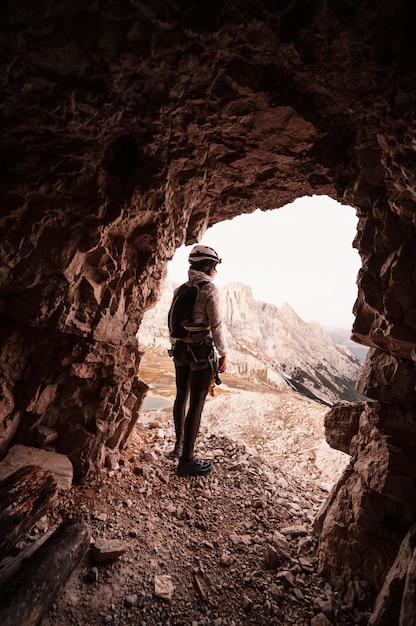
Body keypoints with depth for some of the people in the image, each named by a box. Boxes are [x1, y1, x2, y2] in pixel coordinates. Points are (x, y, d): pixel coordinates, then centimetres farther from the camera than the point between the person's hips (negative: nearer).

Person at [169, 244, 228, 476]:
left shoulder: (181, 289, 8)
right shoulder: (210, 289, -12)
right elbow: (216, 325, -15)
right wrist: (224, 354, -7)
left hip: (181, 349, 8)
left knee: (182, 396, 22)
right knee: (197, 404, 1)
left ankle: (179, 444, 40)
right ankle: (186, 460, 12)